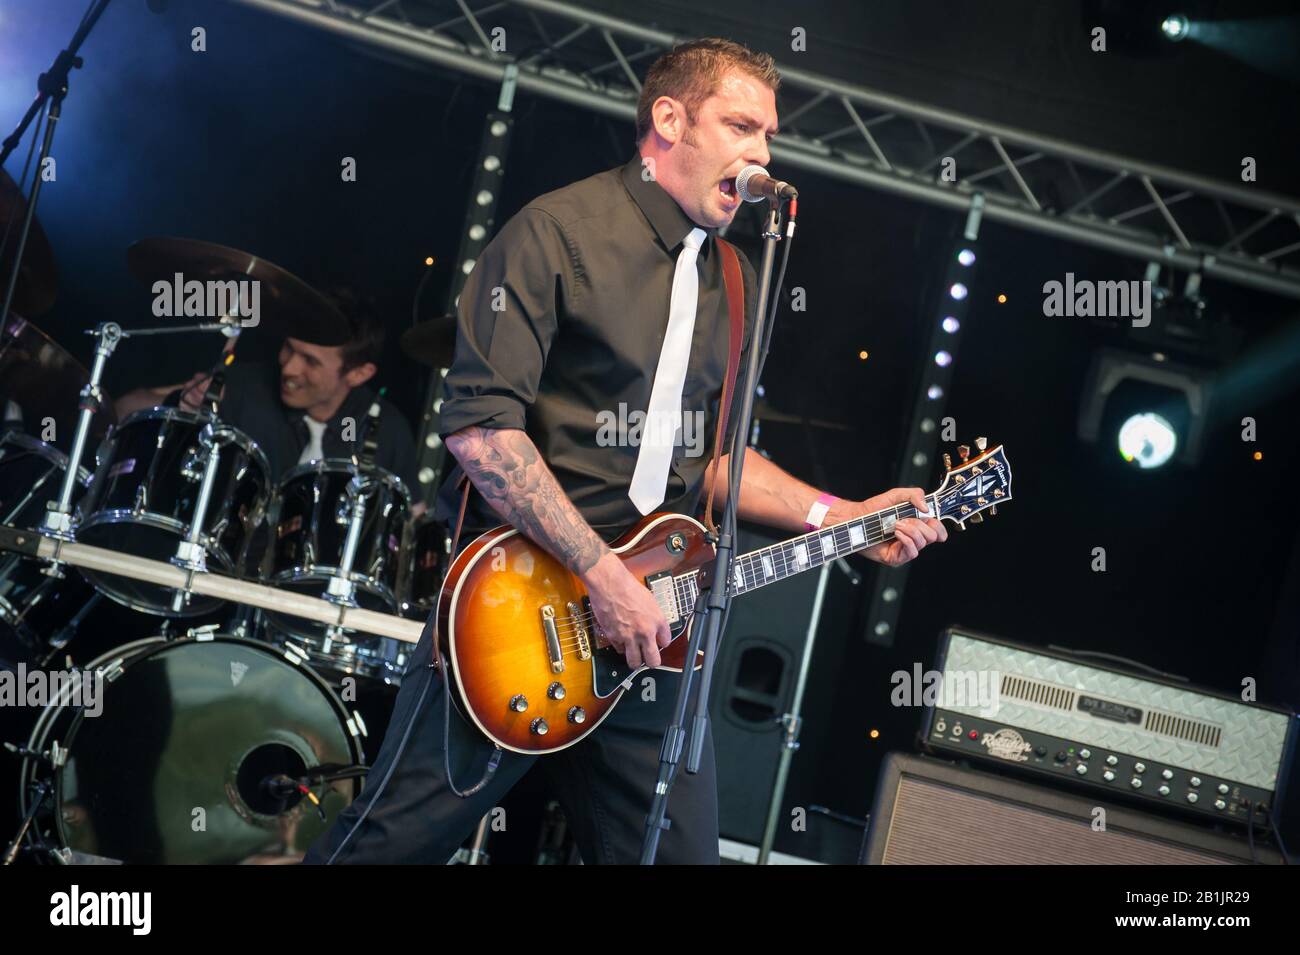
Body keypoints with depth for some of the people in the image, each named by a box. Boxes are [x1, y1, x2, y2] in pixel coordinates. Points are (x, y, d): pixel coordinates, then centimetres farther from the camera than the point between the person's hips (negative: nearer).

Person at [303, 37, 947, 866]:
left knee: (681, 847, 7)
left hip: (648, 628, 7)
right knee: (390, 842, 1)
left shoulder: (735, 285, 14)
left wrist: (839, 517, 8)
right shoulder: (560, 231, -9)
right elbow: (480, 426, -17)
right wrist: (600, 570, -20)